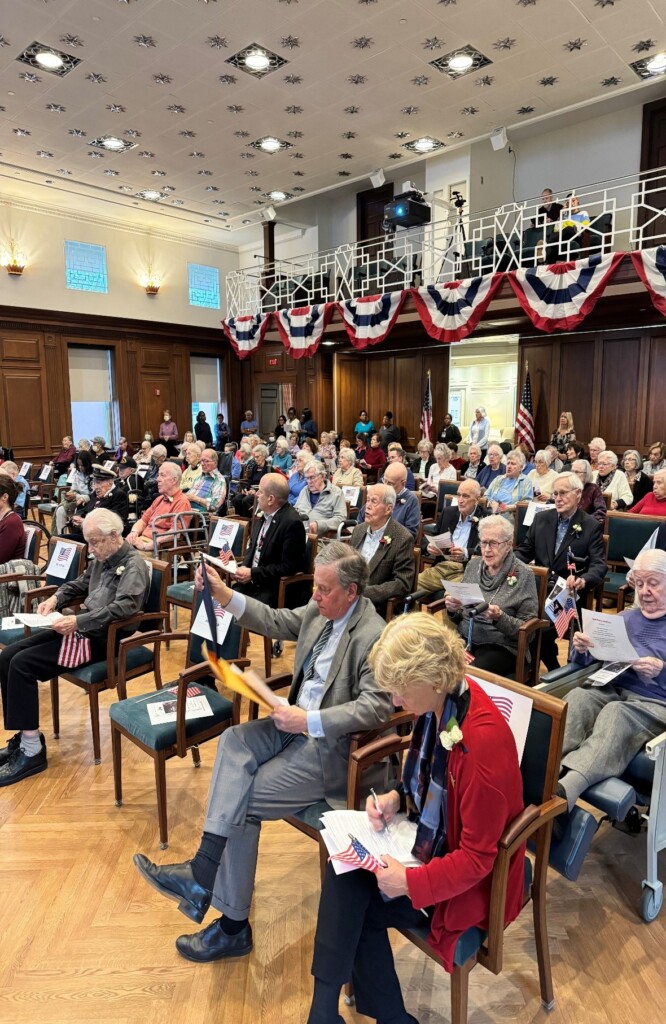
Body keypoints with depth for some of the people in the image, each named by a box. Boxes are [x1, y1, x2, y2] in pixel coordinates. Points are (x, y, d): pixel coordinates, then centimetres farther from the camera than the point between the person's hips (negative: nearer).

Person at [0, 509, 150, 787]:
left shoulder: (133, 565, -15)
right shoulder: (101, 559, 12)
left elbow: (125, 606, -30)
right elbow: (80, 585, 28)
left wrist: (79, 621, -33)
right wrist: (56, 598, 8)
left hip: (103, 639, -9)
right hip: (81, 628, 9)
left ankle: (32, 751, -12)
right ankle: (23, 736, 6)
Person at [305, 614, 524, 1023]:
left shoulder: (483, 740, -33)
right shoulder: (438, 703, -10)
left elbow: (478, 857, -23)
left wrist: (412, 882, -25)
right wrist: (397, 797, -6)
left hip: (467, 878, -7)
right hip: (427, 836, 7)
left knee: (352, 904, -10)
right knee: (344, 871, -13)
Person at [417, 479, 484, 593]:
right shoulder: (448, 512, 17)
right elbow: (427, 538, 20)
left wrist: (466, 553, -23)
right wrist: (428, 547, -4)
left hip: (466, 570, -4)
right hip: (441, 566, 5)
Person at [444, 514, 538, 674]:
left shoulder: (524, 575, -5)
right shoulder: (473, 565, 8)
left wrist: (500, 617, -21)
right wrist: (453, 610, -6)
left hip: (501, 646, -4)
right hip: (464, 638, 4)